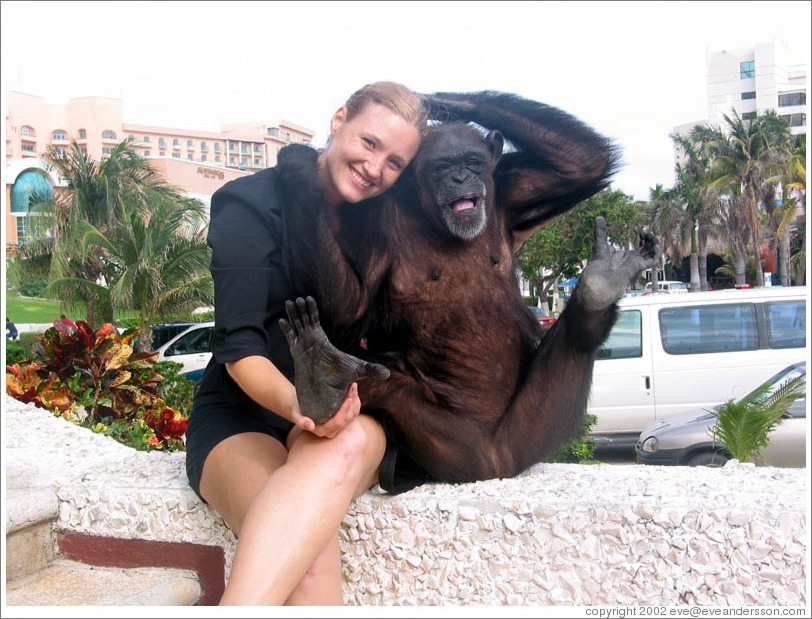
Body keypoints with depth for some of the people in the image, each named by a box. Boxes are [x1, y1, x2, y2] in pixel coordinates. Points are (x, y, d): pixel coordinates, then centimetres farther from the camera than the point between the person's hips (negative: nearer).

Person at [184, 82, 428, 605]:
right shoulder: (252, 204, -5)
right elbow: (240, 346, -13)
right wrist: (294, 400, -33)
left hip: (351, 419, 2)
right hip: (243, 414, -2)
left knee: (350, 442, -39)